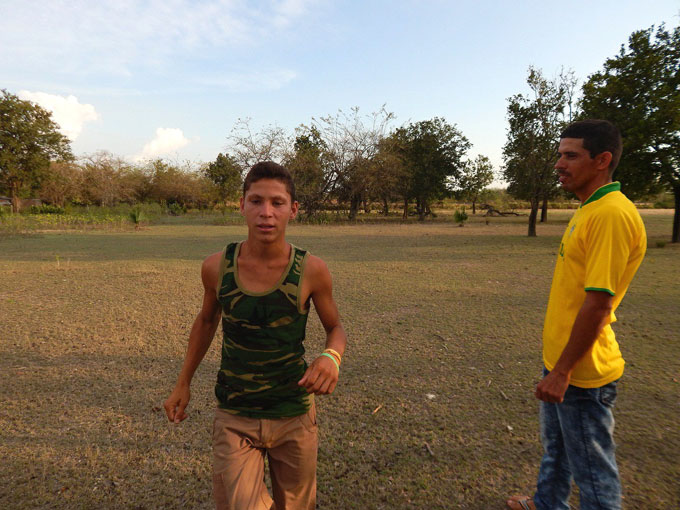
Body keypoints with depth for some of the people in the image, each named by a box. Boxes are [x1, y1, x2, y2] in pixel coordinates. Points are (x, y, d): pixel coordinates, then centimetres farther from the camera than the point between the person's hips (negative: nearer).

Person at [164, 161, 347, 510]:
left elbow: (335, 327, -1)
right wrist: (182, 385, 12)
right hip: (234, 418, 0)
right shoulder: (216, 267, -12)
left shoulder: (311, 270, -16)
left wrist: (332, 357, -23)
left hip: (294, 417, 0)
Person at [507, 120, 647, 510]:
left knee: (592, 468, 10)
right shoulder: (589, 210, 9)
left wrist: (562, 371, -20)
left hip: (582, 370, -10)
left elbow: (598, 303, -26)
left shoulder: (612, 215, -22)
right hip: (560, 359, 10)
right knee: (555, 447, 27)